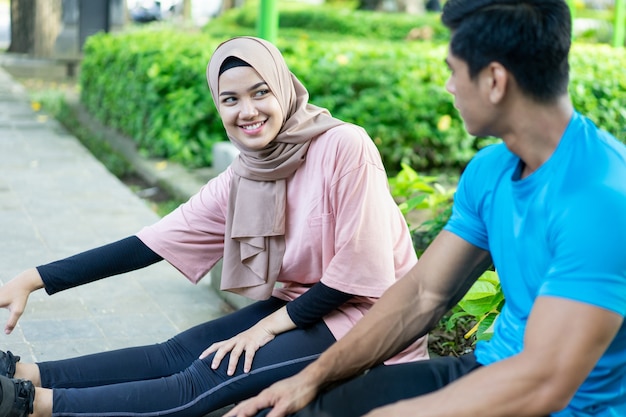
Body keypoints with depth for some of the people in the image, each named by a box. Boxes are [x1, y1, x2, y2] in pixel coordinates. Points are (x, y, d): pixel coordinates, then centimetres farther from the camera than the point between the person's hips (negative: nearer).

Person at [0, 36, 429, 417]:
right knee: (178, 353, -10)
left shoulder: (344, 147, -20)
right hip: (299, 305, 6)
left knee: (212, 376, -18)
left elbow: (361, 267, -18)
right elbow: (152, 243, -4)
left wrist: (272, 325, -14)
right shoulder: (240, 181, -1)